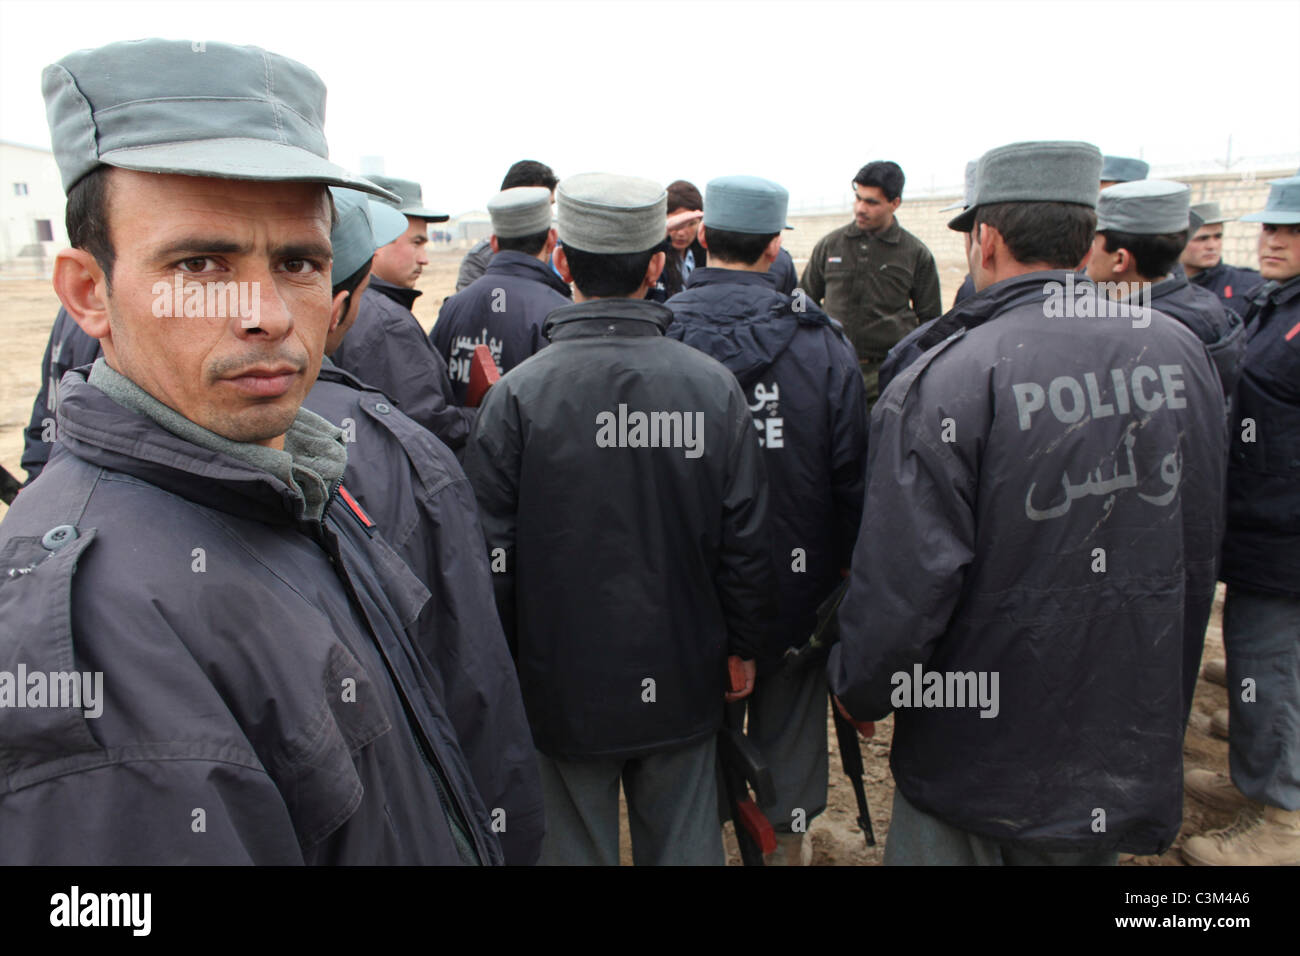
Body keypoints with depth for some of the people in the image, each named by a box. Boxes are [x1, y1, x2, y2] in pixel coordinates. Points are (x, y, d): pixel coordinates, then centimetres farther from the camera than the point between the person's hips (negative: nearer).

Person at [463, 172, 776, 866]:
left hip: (565, 685, -2)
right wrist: (744, 646, 11)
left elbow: (494, 551, -11)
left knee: (577, 844, 17)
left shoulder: (520, 392, -16)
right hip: (684, 684, 2)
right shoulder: (714, 385, -9)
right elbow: (746, 540, -4)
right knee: (685, 844, 19)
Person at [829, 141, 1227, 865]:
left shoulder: (944, 381, -22)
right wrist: (1165, 709, 21)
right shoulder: (1181, 352, -2)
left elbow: (904, 581, -22)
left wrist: (857, 689, -2)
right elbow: (1201, 553, 8)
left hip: (981, 759, -5)